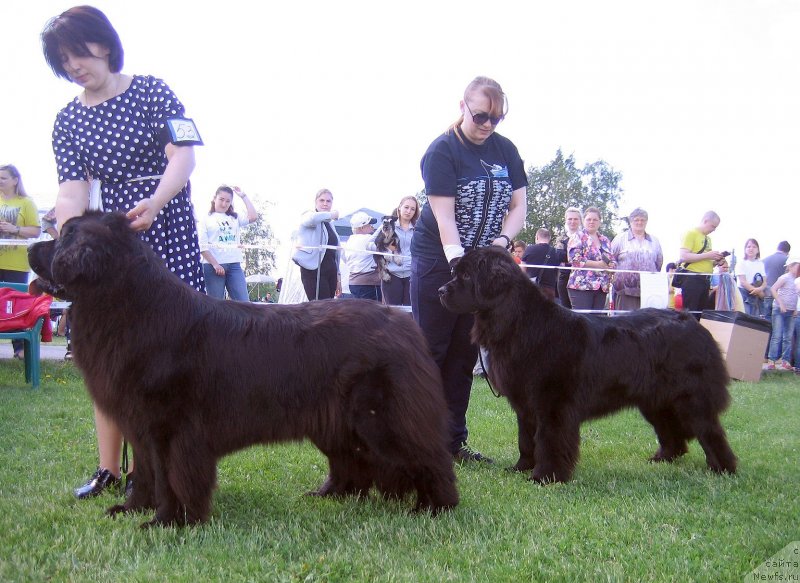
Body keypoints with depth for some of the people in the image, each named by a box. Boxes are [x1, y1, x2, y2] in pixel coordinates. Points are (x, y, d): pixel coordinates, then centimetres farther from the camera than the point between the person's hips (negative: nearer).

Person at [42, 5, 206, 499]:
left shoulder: (153, 91, 1)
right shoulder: (68, 121, 9)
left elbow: (183, 155, -11)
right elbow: (73, 190, -2)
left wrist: (154, 203, -29)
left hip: (168, 236, -3)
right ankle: (109, 468, 12)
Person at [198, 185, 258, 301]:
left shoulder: (234, 218, 17)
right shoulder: (206, 219, 5)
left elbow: (253, 217, 1)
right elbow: (202, 246, -3)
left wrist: (243, 196, 6)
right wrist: (215, 264, -13)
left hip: (234, 265, 4)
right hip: (213, 266, -4)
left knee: (244, 303, -6)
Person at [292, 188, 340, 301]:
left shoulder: (330, 225, 23)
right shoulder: (308, 216, 1)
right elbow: (312, 219, -27)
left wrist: (337, 277, 22)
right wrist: (331, 215, -11)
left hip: (330, 271, 7)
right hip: (313, 270, -7)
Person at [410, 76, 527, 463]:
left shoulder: (506, 150, 5)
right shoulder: (442, 150, -12)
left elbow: (518, 205, 4)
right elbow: (444, 215, -19)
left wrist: (502, 240, -15)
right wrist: (458, 263, -30)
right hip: (438, 261, -5)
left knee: (464, 355, 7)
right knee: (430, 351, -3)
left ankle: (453, 441, 14)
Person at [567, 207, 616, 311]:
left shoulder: (605, 241, 19)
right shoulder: (577, 237, 1)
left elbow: (613, 262, 20)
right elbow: (574, 259, -12)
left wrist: (609, 265, -6)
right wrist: (598, 264, -12)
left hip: (602, 287, 6)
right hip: (581, 285, -6)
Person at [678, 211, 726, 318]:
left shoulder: (708, 238, 18)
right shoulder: (691, 234, -6)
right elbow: (684, 256, -17)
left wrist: (715, 261, 7)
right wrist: (707, 255, -17)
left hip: (705, 280, 8)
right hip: (692, 279, -8)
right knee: (690, 313, -7)